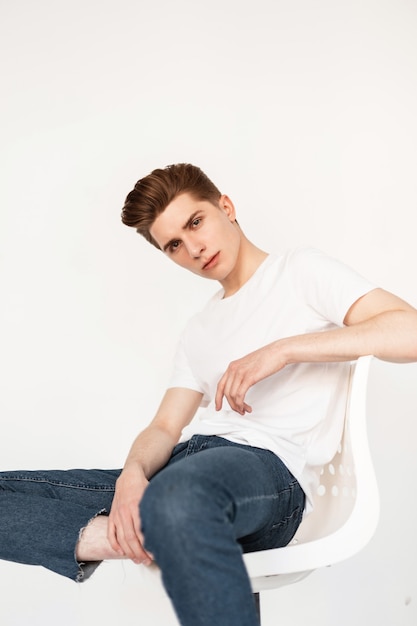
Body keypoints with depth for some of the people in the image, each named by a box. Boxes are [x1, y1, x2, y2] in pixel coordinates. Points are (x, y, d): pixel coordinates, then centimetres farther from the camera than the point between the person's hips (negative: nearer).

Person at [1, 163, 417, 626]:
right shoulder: (199, 331, 27)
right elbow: (165, 428, 16)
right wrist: (134, 473, -9)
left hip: (271, 465, -7)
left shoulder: (299, 270, 8)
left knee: (176, 496, -44)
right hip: (181, 467, 8)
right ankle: (110, 534, -25)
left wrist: (283, 349, -15)